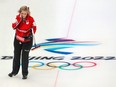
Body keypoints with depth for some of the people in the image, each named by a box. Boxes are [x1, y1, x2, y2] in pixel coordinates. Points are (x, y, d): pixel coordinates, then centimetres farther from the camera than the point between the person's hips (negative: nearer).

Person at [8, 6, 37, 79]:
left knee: (25, 56, -2)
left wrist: (31, 35, -17)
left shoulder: (31, 19, -18)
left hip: (27, 40, -4)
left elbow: (34, 28, -6)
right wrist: (19, 20, -28)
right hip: (18, 39, 4)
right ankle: (15, 71, 30)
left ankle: (25, 73, 10)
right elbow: (14, 27, -17)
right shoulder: (18, 17, -10)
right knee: (16, 55, 14)